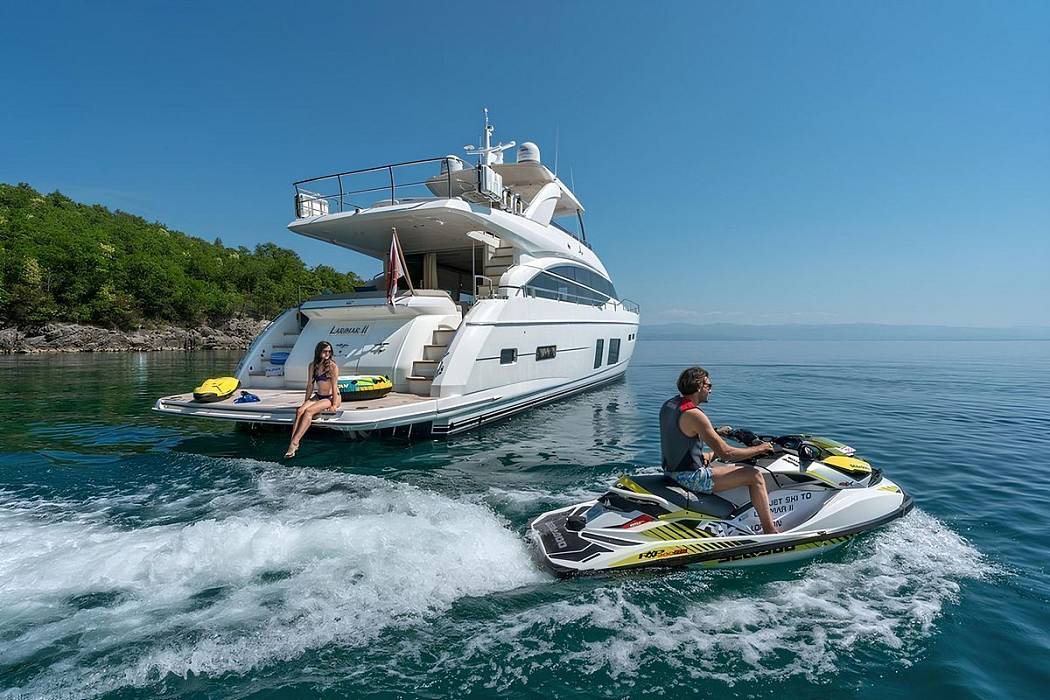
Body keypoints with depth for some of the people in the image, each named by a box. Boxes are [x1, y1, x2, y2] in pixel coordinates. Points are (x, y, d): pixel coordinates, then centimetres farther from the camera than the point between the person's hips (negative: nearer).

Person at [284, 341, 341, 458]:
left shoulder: (332, 366, -10)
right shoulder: (313, 366, 6)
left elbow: (334, 386, -12)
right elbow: (310, 385, 12)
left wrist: (334, 404, -15)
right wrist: (306, 401, 8)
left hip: (332, 397, -6)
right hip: (318, 396, 6)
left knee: (308, 411, -26)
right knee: (300, 410, -20)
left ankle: (294, 443, -28)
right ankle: (293, 443, -28)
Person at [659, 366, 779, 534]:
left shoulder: (667, 405, 6)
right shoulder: (694, 414, -22)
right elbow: (726, 453, -20)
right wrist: (759, 449, -6)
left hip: (671, 469, 10)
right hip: (691, 477, -10)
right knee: (755, 476, -4)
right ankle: (770, 531, 4)